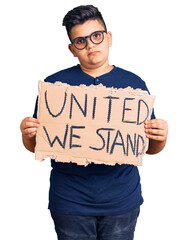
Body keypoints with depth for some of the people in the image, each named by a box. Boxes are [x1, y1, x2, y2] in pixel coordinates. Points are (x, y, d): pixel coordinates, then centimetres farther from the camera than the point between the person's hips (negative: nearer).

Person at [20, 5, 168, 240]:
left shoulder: (134, 84, 4)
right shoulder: (54, 84, 1)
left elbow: (150, 148, 8)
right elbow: (36, 146, 5)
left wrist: (160, 137, -13)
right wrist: (27, 134, -16)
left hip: (122, 201, 1)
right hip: (70, 202, -1)